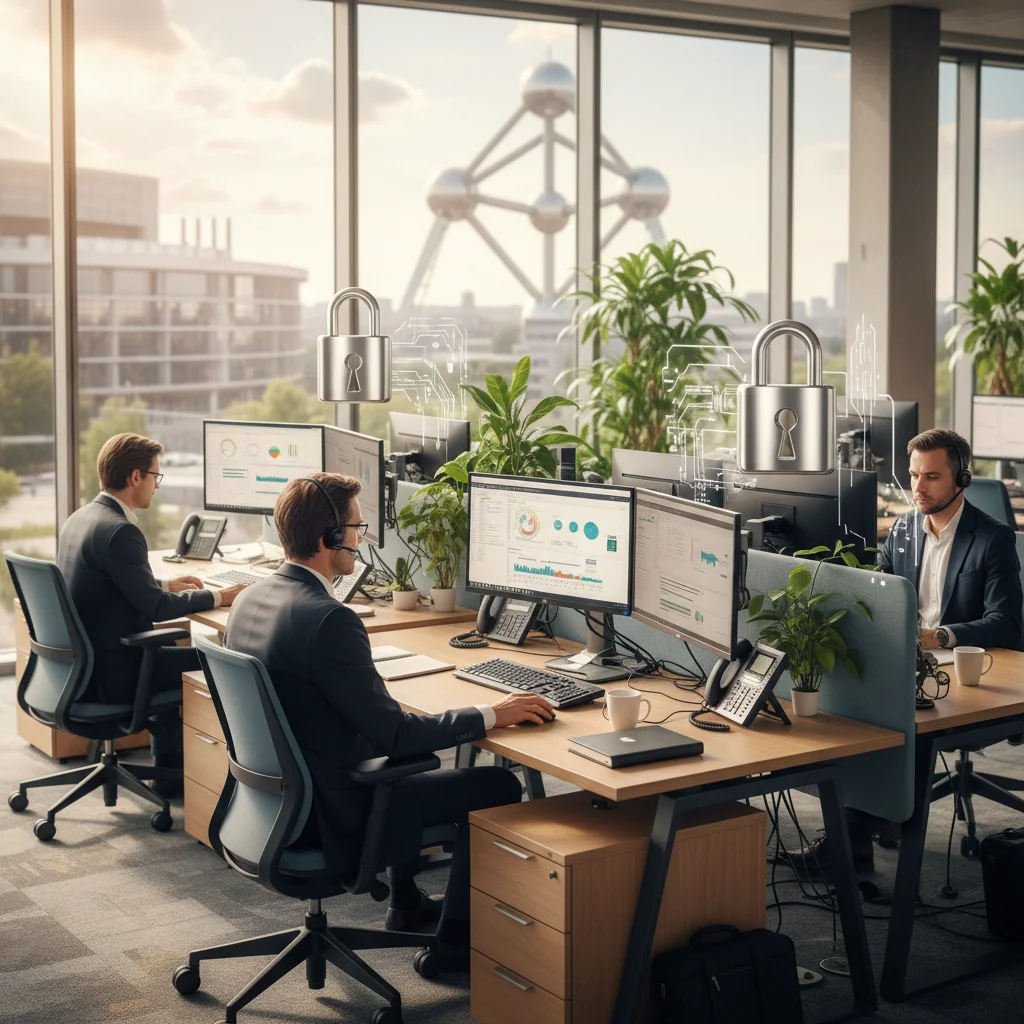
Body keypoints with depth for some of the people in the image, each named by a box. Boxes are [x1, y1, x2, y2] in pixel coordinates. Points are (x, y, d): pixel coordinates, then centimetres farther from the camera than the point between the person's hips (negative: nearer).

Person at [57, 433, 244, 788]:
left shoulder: (80, 518, 7)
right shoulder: (119, 530, -23)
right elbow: (156, 608, -20)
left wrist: (166, 585, 18)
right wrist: (217, 597, -8)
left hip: (83, 661, 10)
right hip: (111, 672, -10)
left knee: (172, 649, 28)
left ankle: (168, 771, 31)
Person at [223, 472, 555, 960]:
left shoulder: (250, 599, 0)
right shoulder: (328, 620, -27)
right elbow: (394, 735, -25)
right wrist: (490, 715, -14)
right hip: (329, 819, -9)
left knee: (416, 759, 32)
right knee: (498, 785, 0)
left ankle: (406, 902, 42)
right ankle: (456, 934, 14)